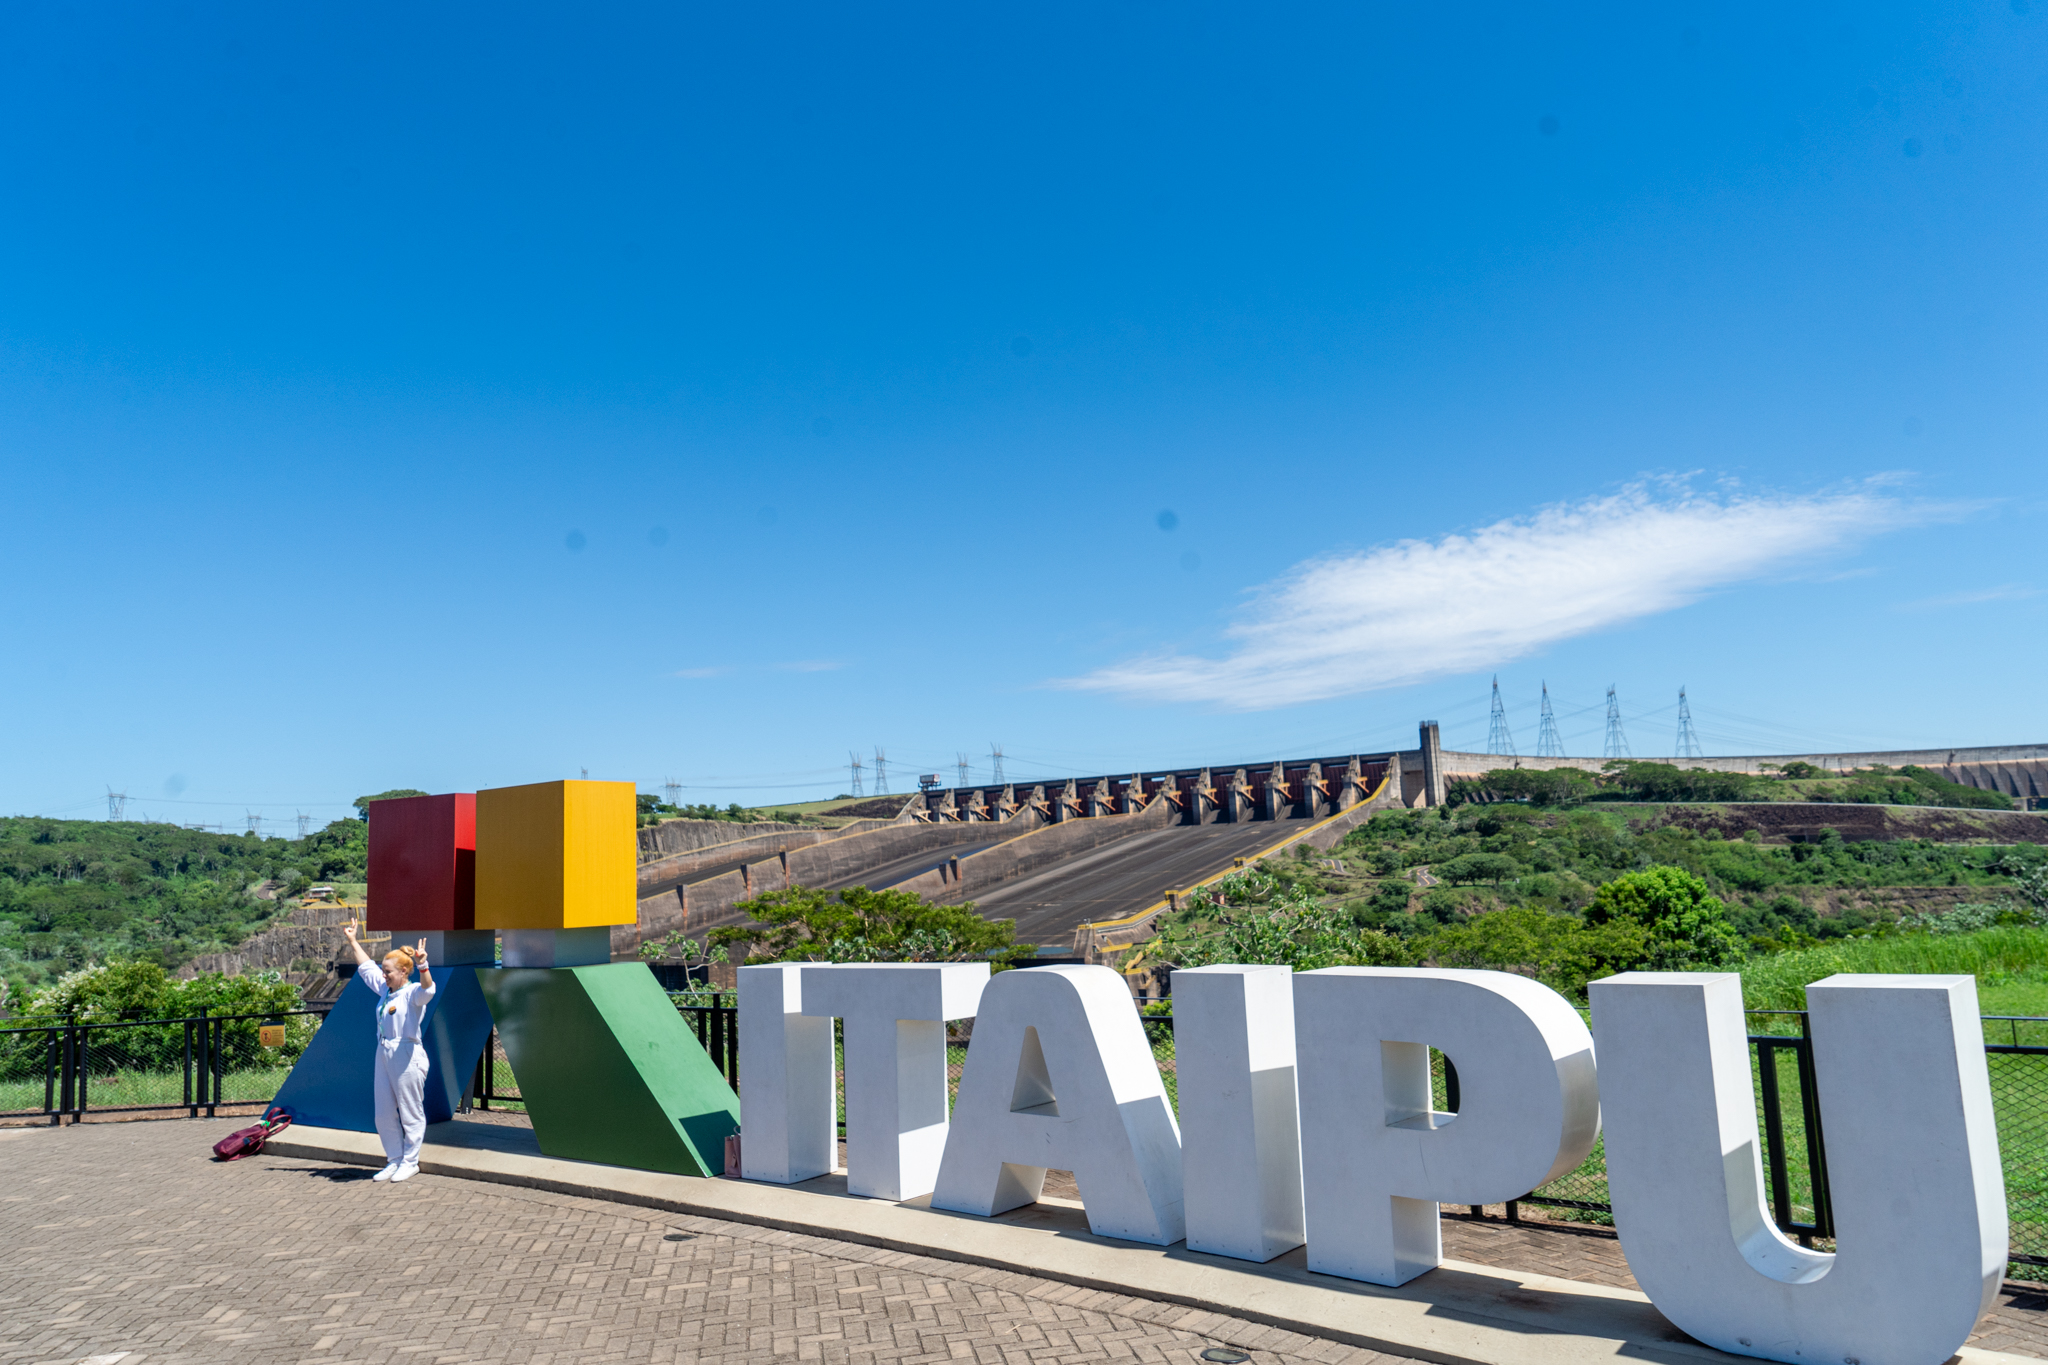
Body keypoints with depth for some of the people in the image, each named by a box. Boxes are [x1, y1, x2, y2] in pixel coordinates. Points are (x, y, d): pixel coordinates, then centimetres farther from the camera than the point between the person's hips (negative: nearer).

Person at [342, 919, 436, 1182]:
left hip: (407, 1057, -9)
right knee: (384, 1114, 13)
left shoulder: (412, 993, -11)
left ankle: (410, 1162, 14)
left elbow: (427, 989, -35)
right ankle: (394, 1160, 26)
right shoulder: (385, 990, 12)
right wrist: (353, 942, 32)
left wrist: (422, 965, -52)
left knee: (411, 1113, 2)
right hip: (383, 1055, 9)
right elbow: (366, 967, 27)